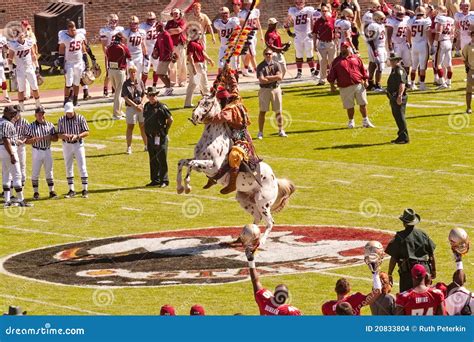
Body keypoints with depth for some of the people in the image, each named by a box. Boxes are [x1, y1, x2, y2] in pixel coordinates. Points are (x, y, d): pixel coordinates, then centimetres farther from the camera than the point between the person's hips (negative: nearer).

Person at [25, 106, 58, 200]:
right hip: (37, 151, -2)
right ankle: (35, 193, 7)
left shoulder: (50, 125, 6)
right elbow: (27, 141, -4)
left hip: (47, 151, 2)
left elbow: (56, 138, 6)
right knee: (35, 173, 0)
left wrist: (49, 137, -15)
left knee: (49, 172, 6)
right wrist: (35, 139, -22)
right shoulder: (31, 127, -2)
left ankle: (52, 191, 11)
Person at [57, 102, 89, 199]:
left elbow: (86, 132, -7)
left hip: (78, 144, -2)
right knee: (69, 168, 7)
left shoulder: (80, 118, -6)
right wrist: (64, 136, -22)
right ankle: (71, 190, 13)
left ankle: (85, 190, 2)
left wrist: (77, 136, -23)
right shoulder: (61, 120, 0)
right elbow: (59, 135, 1)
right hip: (66, 145, 2)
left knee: (82, 168, -3)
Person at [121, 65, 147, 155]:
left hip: (141, 107, 3)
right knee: (130, 127, 0)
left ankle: (146, 145, 20)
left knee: (143, 126, 9)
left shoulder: (140, 82, 5)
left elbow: (144, 94, 9)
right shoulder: (126, 84, -5)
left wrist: (141, 104, -8)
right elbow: (126, 98, -9)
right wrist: (135, 106, -15)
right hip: (130, 107, -3)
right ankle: (129, 147, 5)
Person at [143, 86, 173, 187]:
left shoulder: (161, 107, -10)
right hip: (150, 137, 7)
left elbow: (170, 119, -6)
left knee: (162, 160, -3)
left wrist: (165, 130, -1)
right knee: (153, 160, 12)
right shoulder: (146, 106, 9)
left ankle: (164, 181, 2)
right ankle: (155, 180, 20)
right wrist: (147, 132, 15)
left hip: (160, 137, -7)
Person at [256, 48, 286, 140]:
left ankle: (281, 131, 18)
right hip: (264, 90, -2)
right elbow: (261, 80, -14)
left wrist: (268, 77, -13)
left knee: (278, 111, 8)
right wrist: (274, 79, -11)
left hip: (276, 89, 2)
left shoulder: (276, 65, 5)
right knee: (263, 111, -1)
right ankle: (260, 132, 3)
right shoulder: (260, 66, -3)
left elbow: (279, 77, -9)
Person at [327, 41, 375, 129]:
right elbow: (332, 75, 6)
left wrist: (365, 81, 3)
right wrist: (332, 85, 0)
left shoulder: (356, 58, 10)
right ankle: (351, 122, 22)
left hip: (359, 85, 1)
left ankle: (365, 121, 14)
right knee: (349, 106, 4)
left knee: (363, 104, 3)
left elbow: (363, 70, 10)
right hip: (345, 88, -1)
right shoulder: (337, 61, 7)